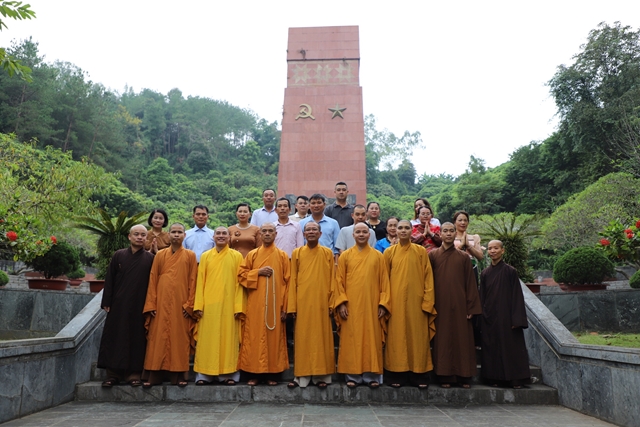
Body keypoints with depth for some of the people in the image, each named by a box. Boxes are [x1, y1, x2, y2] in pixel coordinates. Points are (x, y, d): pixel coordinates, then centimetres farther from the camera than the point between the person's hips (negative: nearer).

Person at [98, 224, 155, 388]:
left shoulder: (150, 258, 2)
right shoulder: (118, 255, 5)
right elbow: (109, 280, 5)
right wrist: (107, 302, 0)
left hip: (140, 306, -1)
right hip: (119, 305, 1)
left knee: (136, 339, 4)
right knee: (115, 338, 5)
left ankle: (134, 373, 13)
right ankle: (113, 374, 15)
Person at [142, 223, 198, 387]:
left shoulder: (190, 256, 4)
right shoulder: (160, 255, 9)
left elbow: (193, 281, 1)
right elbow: (152, 280, 6)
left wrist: (189, 304, -6)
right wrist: (151, 305, -1)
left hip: (181, 305, -1)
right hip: (161, 304, 2)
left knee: (180, 338, 2)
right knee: (158, 338, 3)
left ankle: (179, 374, 12)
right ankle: (154, 375, 12)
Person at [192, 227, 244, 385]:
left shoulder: (236, 256, 4)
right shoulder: (205, 256, 8)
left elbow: (239, 282, 1)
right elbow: (200, 281, 5)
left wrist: (238, 306, -7)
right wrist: (198, 305, -4)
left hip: (229, 305, -1)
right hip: (209, 305, 1)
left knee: (228, 338, 2)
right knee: (207, 339, 3)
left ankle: (228, 374, 12)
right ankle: (204, 374, 13)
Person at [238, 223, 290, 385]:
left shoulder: (283, 256, 4)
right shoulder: (252, 254, 7)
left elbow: (287, 282, 1)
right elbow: (241, 274, 5)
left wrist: (284, 307, -4)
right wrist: (258, 272, -11)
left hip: (275, 304, -1)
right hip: (255, 304, 1)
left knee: (274, 337, 4)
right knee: (254, 337, 2)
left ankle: (273, 374, 13)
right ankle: (254, 373, 12)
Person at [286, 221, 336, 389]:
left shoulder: (327, 253, 4)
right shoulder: (297, 253, 5)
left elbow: (332, 279, 4)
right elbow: (293, 280, 3)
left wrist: (331, 303, -2)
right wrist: (292, 305, -2)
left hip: (321, 302, 0)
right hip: (302, 302, 1)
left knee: (321, 336, 4)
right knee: (302, 337, 5)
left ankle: (321, 375, 15)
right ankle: (301, 375, 14)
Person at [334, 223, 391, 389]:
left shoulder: (378, 256, 6)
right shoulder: (345, 256, 5)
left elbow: (384, 281, 4)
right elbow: (339, 280, 2)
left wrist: (383, 304, -3)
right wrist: (341, 302, -7)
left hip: (372, 305, 0)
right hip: (351, 306, 0)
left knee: (372, 339, 4)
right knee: (351, 340, 3)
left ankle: (372, 375, 15)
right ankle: (352, 376, 13)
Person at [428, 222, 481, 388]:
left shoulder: (464, 257, 7)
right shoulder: (432, 255, 4)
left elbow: (470, 283, 5)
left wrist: (471, 307, -1)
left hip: (459, 305, 1)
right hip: (440, 305, -1)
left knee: (462, 339, 5)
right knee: (442, 340, 3)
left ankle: (463, 376, 15)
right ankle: (444, 376, 11)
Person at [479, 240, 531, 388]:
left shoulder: (510, 271, -4)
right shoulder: (485, 273, 7)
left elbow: (516, 296, -6)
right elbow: (482, 297, 10)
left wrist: (516, 320, -11)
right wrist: (482, 318, 6)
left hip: (506, 316, -4)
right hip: (489, 318, 4)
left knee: (511, 347, 1)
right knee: (491, 348, 6)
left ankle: (516, 380, 11)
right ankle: (494, 378, 16)